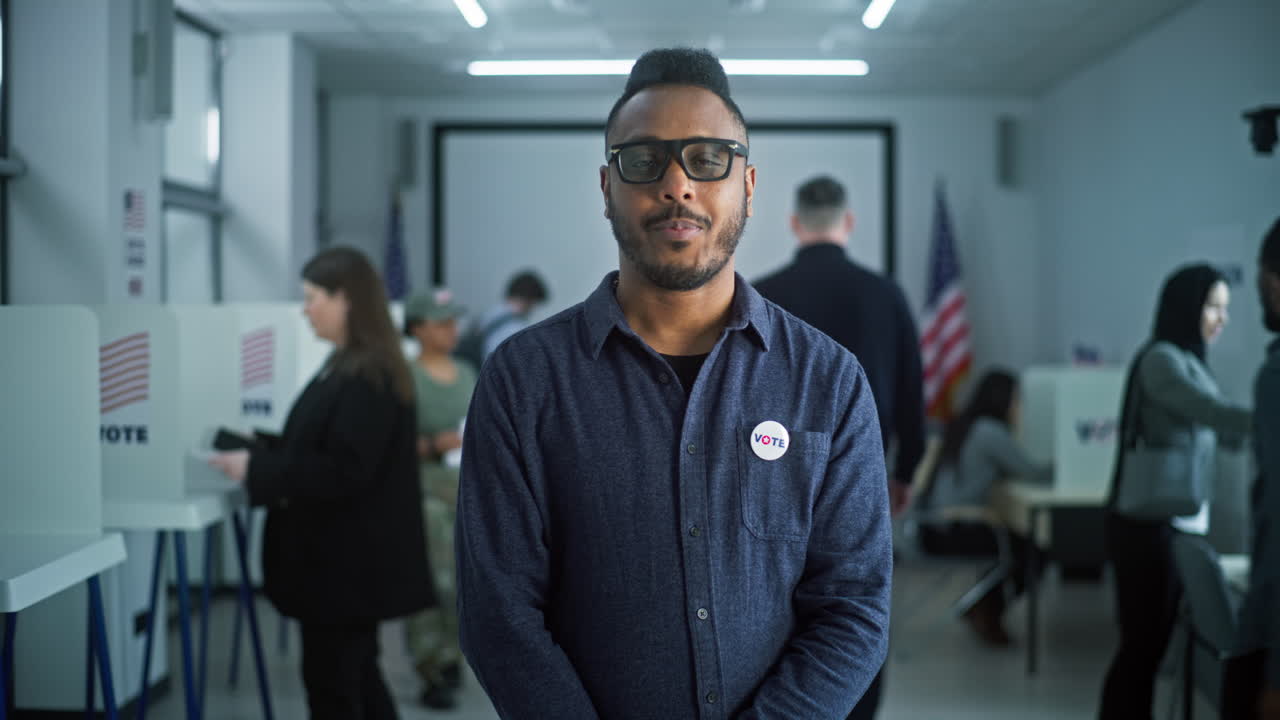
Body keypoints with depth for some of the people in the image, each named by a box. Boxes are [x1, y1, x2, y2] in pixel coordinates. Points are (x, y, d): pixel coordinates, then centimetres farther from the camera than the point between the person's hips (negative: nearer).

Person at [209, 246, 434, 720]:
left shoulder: (368, 376, -20)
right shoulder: (348, 366, 11)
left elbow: (342, 470, -25)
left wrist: (257, 469, -21)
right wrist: (260, 453, 7)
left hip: (347, 559, -10)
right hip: (345, 555, 10)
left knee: (330, 682, 1)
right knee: (355, 678, 18)